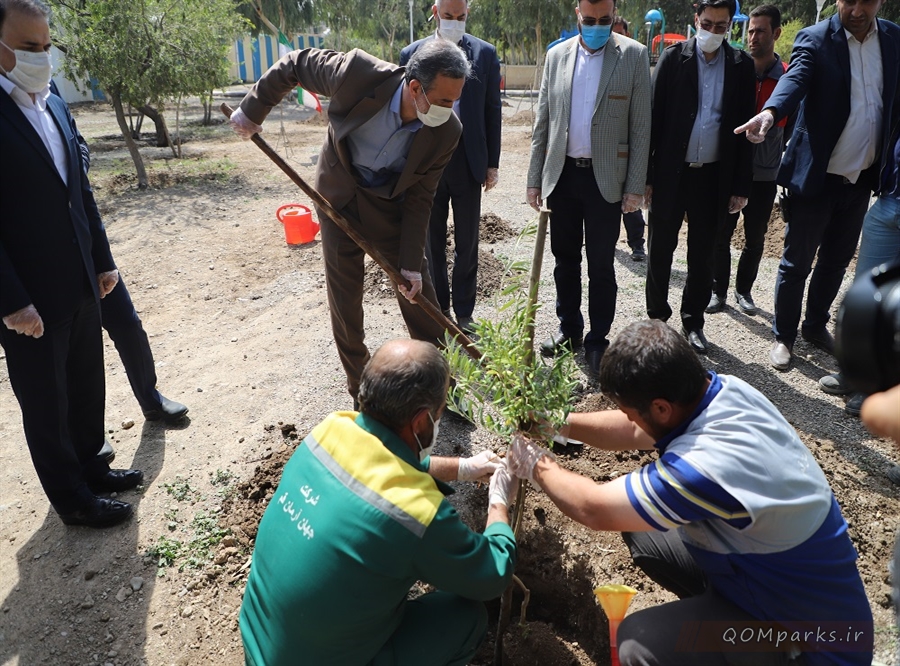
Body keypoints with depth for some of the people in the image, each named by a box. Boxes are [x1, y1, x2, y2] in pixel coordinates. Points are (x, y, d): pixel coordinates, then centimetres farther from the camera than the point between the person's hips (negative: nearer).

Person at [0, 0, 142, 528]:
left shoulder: (54, 106, 9)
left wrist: (103, 260, 12)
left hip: (80, 286, 7)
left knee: (88, 389, 20)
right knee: (46, 406, 11)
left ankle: (90, 467, 41)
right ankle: (74, 501, 27)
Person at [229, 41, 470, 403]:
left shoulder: (446, 131, -22)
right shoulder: (359, 73, -28)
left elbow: (419, 199, -13)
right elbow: (294, 64, -10)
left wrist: (411, 262, -14)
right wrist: (253, 110, -6)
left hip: (390, 204, 1)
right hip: (339, 196, 0)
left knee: (417, 289, 3)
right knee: (344, 297, 6)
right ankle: (360, 385, 25)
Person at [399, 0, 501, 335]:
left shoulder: (485, 53, 2)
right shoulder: (412, 53, 3)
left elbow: (493, 111, 3)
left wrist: (493, 163, 0)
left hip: (468, 163, 0)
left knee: (467, 244, 8)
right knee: (432, 243, 10)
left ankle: (464, 314, 20)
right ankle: (439, 310, 24)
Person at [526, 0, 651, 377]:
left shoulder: (634, 55, -2)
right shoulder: (557, 55, 6)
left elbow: (640, 126, -4)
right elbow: (542, 122, 8)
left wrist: (635, 186, -8)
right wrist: (534, 178, 4)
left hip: (605, 178, -3)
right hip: (562, 175, 3)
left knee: (601, 264, 2)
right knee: (565, 258, 12)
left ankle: (597, 341, 16)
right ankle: (569, 329, 28)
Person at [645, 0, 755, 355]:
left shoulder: (741, 65, 3)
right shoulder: (673, 57, -1)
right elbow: (654, 116, -2)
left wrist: (740, 185, 0)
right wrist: (645, 174, -6)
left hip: (713, 176, 2)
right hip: (670, 172, -1)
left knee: (703, 255, 10)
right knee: (660, 250, 6)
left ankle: (693, 321, 24)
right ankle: (657, 315, 24)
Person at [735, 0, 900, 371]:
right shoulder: (815, 39, -9)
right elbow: (795, 78, -28)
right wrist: (770, 112, -49)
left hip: (861, 177, 5)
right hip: (816, 175, -5)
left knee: (836, 261, 16)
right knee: (796, 263, 4)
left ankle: (816, 326, 34)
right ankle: (783, 336, 19)